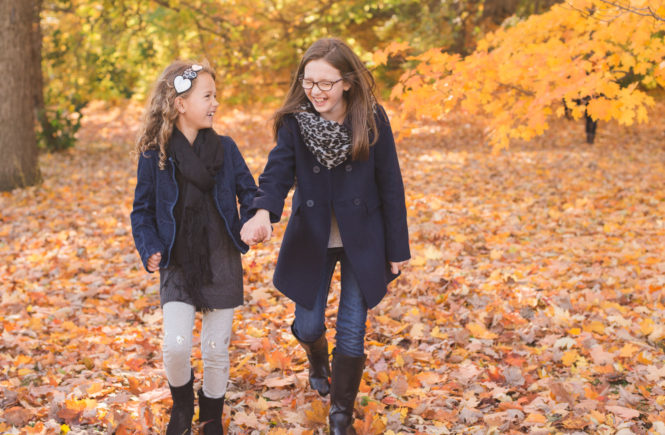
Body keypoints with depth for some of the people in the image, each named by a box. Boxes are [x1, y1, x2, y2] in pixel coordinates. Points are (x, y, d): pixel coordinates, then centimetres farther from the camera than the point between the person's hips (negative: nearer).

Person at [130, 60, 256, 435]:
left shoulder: (224, 148, -2)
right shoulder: (155, 155, -5)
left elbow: (249, 191, 5)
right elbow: (143, 211, 4)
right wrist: (149, 249, -11)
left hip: (222, 263, 1)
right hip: (178, 265, -1)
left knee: (216, 349, 7)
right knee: (176, 346, -12)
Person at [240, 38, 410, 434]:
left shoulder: (372, 120, -13)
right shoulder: (294, 122, -10)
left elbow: (390, 188, -8)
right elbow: (278, 172, -19)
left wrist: (397, 249, -4)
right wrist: (263, 213, -41)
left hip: (361, 242, -1)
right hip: (311, 239, 2)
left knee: (352, 334, 2)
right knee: (308, 326, 10)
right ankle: (318, 361, 49)